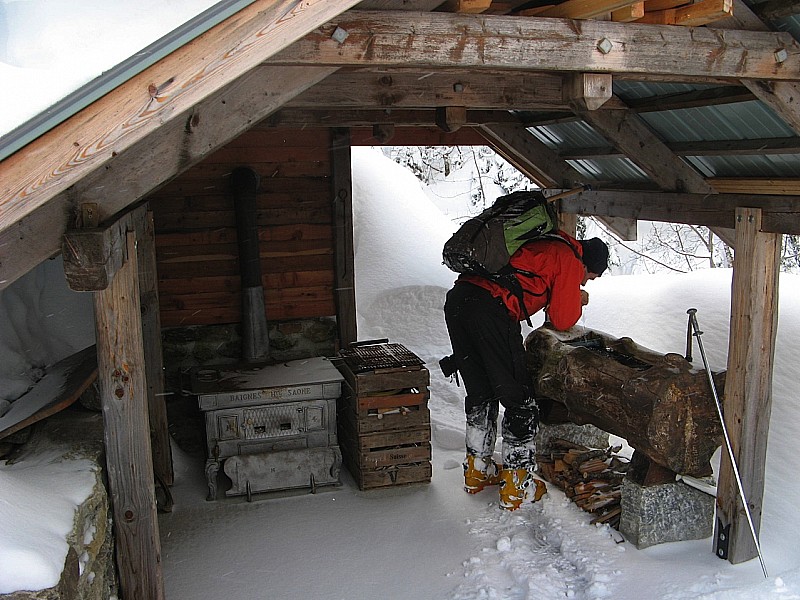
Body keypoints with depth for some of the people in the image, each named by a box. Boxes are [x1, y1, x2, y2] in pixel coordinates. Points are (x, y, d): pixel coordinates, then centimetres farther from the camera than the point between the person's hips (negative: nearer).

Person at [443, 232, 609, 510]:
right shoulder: (570, 259, 7)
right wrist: (577, 302, 27)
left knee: (481, 392, 21)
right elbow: (562, 321, 8)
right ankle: (517, 488, 10)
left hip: (457, 299, 9)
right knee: (520, 401, 4)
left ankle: (478, 470, 33)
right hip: (491, 309, -9)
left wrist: (567, 299, 30)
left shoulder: (543, 244, 31)